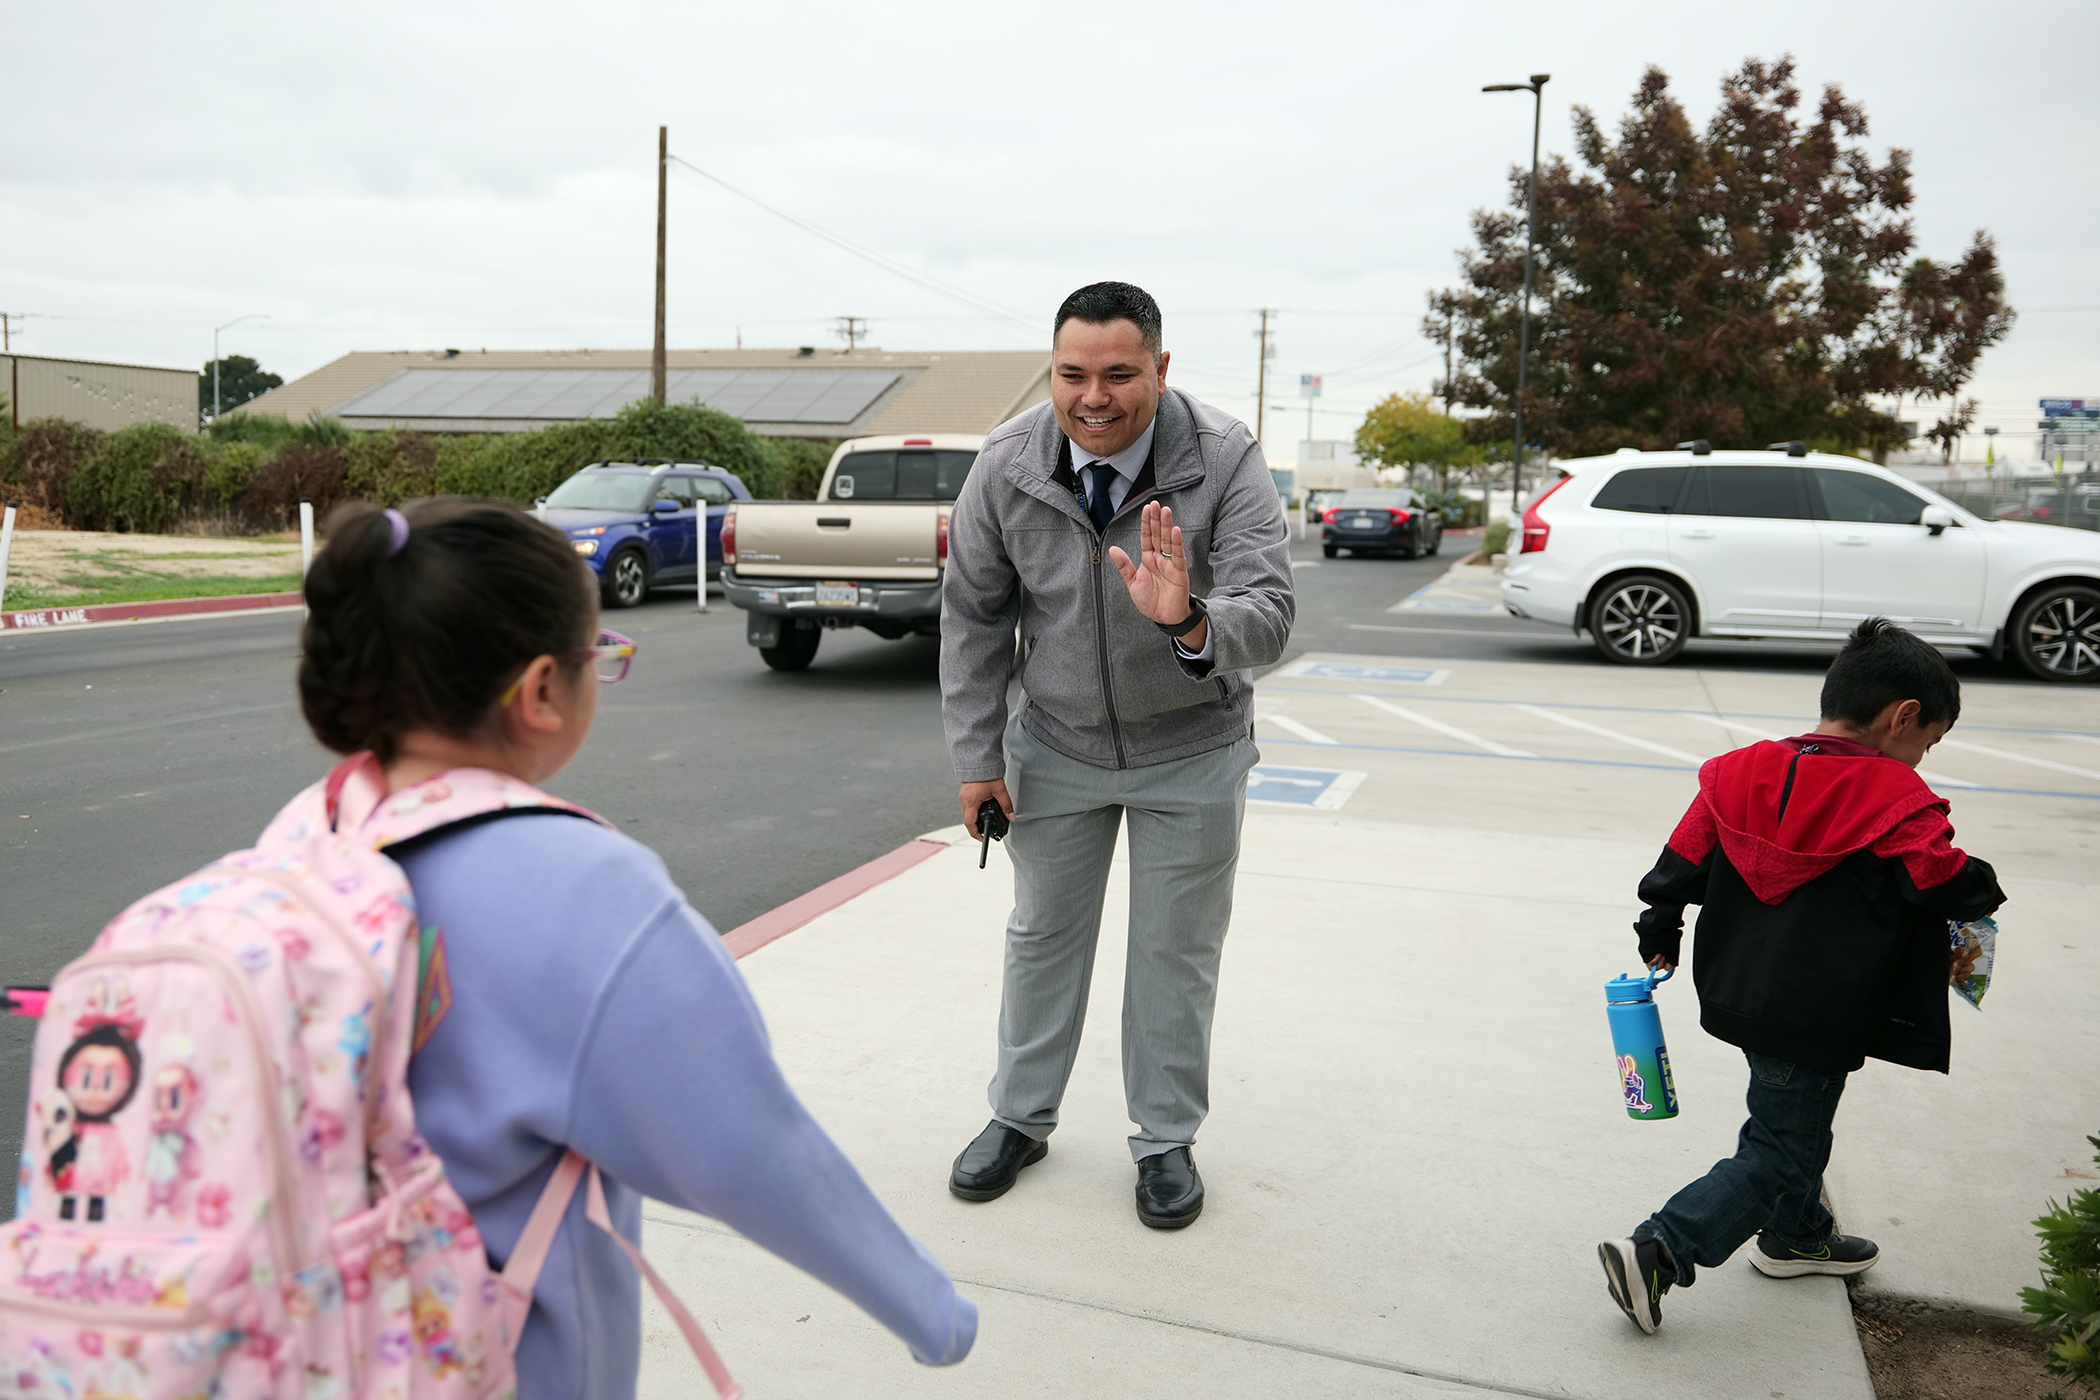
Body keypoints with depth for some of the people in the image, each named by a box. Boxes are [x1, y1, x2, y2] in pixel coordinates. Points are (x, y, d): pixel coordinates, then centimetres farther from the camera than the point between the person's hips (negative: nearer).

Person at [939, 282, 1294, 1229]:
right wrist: (977, 757, -5)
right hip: (1057, 743, 2)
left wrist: (1191, 625, -55)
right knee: (1043, 934, 16)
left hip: (1192, 750, -2)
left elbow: (1268, 615, -32)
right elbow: (972, 617, -5)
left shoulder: (1225, 461, -24)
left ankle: (1166, 1140, 30)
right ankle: (1020, 1118, 36)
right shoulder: (1006, 467, -17)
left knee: (1177, 949, 11)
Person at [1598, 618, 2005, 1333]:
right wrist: (1984, 888, 10)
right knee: (1779, 1154, 2)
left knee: (1792, 1122, 28)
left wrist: (1659, 934, 18)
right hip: (1815, 1020, -7)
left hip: (1741, 992, 8)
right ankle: (1657, 1252, -7)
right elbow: (1943, 882, -13)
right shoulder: (1896, 798, -16)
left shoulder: (1743, 771, 1)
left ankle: (1797, 1234, 48)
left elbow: (1681, 863, 4)